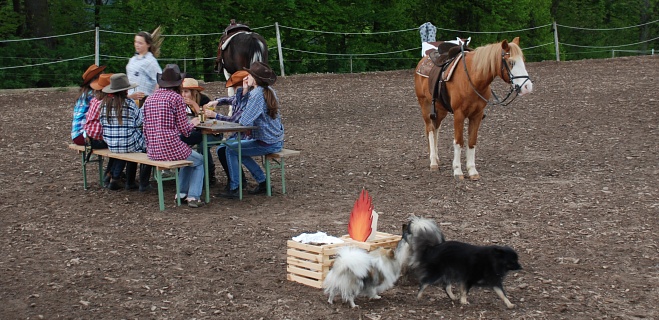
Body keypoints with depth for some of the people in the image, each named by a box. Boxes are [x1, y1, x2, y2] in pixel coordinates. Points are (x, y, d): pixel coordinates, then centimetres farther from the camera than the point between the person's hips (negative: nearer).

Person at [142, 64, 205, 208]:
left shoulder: (149, 99, 11)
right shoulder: (176, 98, -7)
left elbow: (146, 129, 15)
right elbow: (184, 130, -8)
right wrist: (192, 123, 13)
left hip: (152, 152, 7)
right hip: (171, 149, -6)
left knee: (189, 157, 33)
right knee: (199, 161, 22)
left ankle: (182, 192, 29)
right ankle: (193, 196, 11)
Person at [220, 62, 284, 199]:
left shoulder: (257, 94, -20)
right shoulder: (269, 91, 8)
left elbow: (244, 121, -23)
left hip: (266, 144, -9)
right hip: (277, 141, 9)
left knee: (231, 149, 2)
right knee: (240, 151, 25)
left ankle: (234, 188, 5)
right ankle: (262, 182, 24)